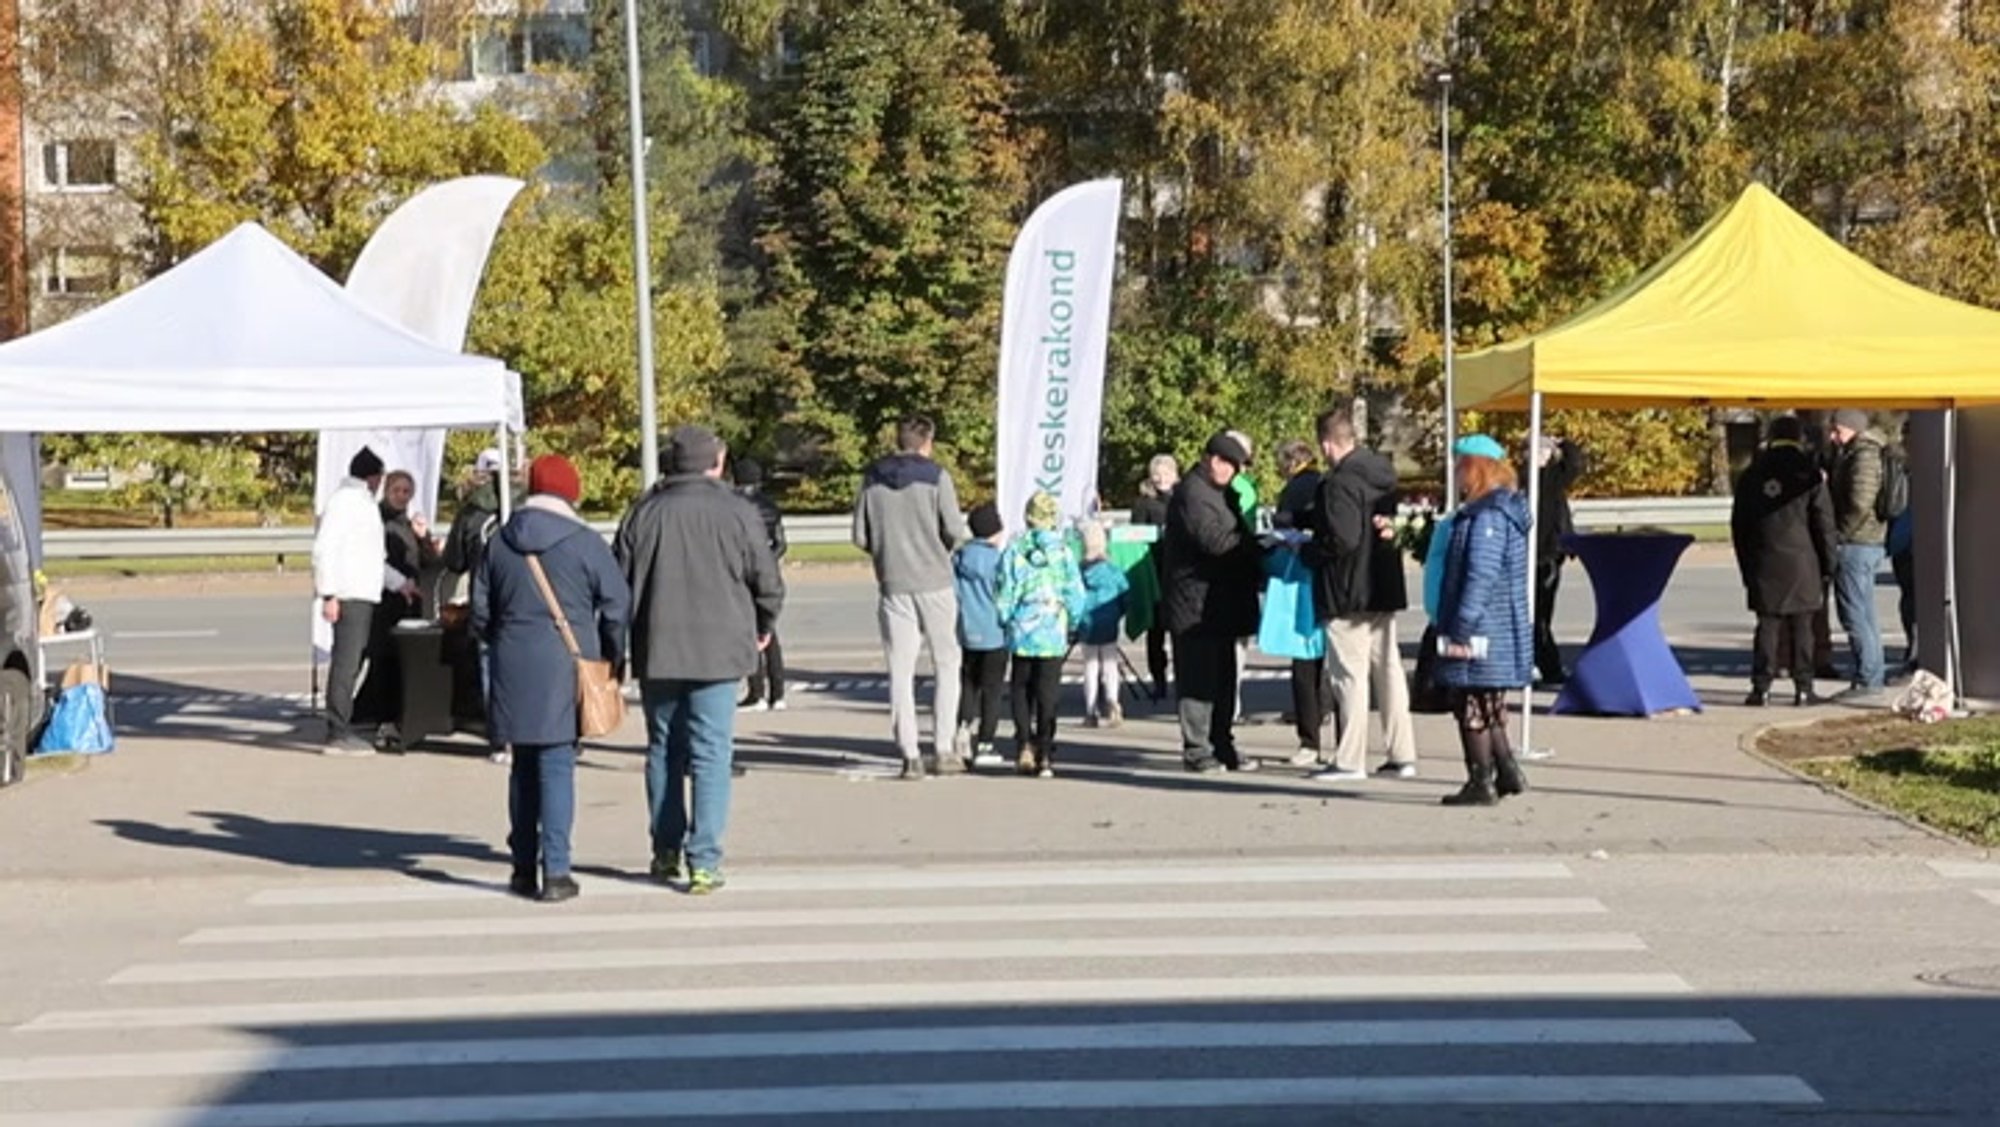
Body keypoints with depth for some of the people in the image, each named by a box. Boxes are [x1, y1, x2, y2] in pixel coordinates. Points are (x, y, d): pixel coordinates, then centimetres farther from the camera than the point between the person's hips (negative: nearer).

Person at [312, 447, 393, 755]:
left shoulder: (362, 501, 22)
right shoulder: (344, 499, -8)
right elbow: (324, 547, -16)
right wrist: (328, 594, -21)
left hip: (364, 594, 10)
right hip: (349, 594, -10)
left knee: (353, 661, 12)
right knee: (346, 661, -11)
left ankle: (342, 728, 17)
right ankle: (337, 734, -11)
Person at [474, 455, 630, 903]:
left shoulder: (499, 543, 6)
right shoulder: (585, 543, -5)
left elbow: (480, 611, 11)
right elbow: (617, 605, -4)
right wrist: (612, 657, 11)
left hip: (513, 668, 4)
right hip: (565, 667, -4)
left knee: (524, 766, 13)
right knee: (557, 765, -3)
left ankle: (524, 868, 18)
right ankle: (555, 872, -6)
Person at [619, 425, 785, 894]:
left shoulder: (645, 514, 1)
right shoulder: (738, 513, -5)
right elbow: (768, 582, -1)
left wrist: (628, 643, 20)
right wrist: (763, 628, 18)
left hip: (656, 653, 3)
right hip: (718, 652, -2)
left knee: (664, 752, 15)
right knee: (711, 755, 0)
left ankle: (666, 852, 22)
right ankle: (704, 860, -5)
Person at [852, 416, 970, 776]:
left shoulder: (873, 479, 4)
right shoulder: (935, 476, -5)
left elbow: (860, 536, 3)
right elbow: (955, 531, -10)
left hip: (893, 584, 2)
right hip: (934, 582, -2)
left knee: (901, 671, 5)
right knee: (946, 664, 10)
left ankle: (910, 754, 2)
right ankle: (941, 747, 3)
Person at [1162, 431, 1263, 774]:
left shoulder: (1216, 492, 19)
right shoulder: (1192, 493, -14)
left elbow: (1229, 538, 21)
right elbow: (1214, 540, -23)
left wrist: (1254, 540, 4)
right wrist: (1256, 541, -15)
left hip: (1219, 603, 10)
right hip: (1196, 603, -10)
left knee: (1223, 678, 12)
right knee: (1198, 679, -5)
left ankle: (1222, 748, 19)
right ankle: (1196, 750, 0)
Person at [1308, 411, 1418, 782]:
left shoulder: (1340, 483, -19)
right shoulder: (1382, 472, 9)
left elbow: (1343, 539, -26)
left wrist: (1308, 548, -10)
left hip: (1349, 592, -9)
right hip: (1385, 588, 9)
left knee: (1350, 673, -2)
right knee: (1388, 668, 13)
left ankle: (1350, 760, 2)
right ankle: (1403, 755, 17)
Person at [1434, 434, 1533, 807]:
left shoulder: (1487, 517, -19)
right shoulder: (1505, 511, 14)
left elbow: (1481, 577, -24)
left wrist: (1462, 627, -22)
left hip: (1481, 634, -10)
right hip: (1504, 632, 10)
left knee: (1473, 709, -2)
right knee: (1489, 709, 18)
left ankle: (1481, 783, 3)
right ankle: (1507, 772, 21)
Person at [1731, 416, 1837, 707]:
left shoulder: (1751, 476, 6)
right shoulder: (1809, 475, -3)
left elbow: (1738, 526, 10)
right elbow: (1824, 524, -3)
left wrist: (1747, 568, 15)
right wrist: (1827, 566, 5)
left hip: (1764, 565, 2)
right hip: (1802, 563, -2)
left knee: (1768, 626, 4)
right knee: (1802, 628, 4)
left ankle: (1761, 688, 0)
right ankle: (1803, 688, 5)